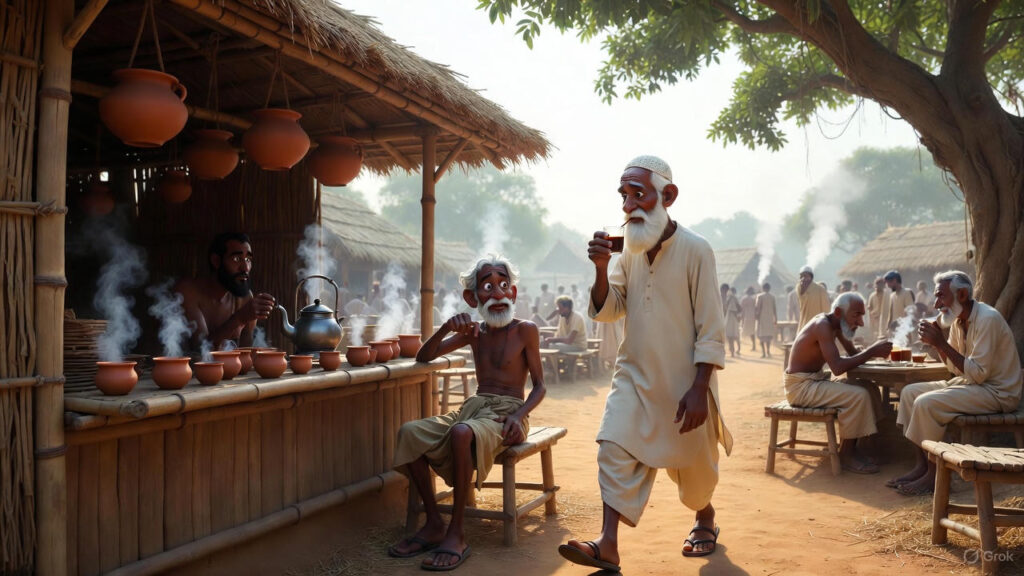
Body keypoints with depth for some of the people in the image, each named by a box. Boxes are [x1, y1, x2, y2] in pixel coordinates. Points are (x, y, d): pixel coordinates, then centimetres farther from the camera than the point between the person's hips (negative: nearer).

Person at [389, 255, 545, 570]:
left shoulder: (525, 331, -1)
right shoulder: (472, 332, 12)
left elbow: (539, 386, -1)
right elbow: (423, 357, 12)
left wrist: (518, 416, -20)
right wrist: (445, 328, -6)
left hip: (506, 413, -5)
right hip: (472, 407, 6)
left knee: (462, 432, -38)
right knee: (410, 432, -19)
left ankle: (456, 533, -27)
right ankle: (433, 523, -10)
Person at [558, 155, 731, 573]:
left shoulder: (695, 250, -14)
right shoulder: (628, 251, 1)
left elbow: (711, 330, -14)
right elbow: (606, 312, 2)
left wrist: (699, 390, -17)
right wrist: (601, 270, -15)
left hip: (683, 383, -4)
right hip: (634, 376, 4)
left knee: (693, 463, 14)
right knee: (615, 451, -10)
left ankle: (705, 517, 42)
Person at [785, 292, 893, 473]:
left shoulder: (836, 324, 7)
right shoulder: (822, 325, -22)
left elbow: (853, 353, 14)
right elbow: (838, 367, -31)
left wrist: (874, 350, -7)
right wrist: (872, 351, -25)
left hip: (816, 380, 10)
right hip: (800, 385, -10)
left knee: (869, 389, 6)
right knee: (858, 396, -22)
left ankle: (850, 448, 9)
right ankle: (846, 454, -6)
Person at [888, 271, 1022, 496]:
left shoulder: (987, 319, -20)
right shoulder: (958, 320, 7)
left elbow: (978, 373, -25)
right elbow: (957, 368, 12)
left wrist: (941, 343, -24)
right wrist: (936, 341, -4)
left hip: (997, 392, -10)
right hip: (971, 384, 10)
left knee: (926, 403, -25)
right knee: (910, 392, 2)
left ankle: (933, 475, -12)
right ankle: (921, 465, 1)